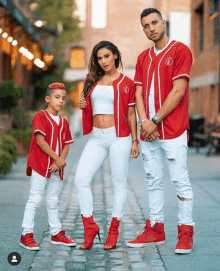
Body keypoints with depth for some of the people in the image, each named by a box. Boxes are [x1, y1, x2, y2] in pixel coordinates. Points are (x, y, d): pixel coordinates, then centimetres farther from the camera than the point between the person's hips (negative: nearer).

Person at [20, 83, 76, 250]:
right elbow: (40, 141, -16)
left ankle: (57, 234, 23)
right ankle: (26, 235, -3)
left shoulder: (63, 122, 13)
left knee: (53, 201, 15)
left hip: (56, 168, 7)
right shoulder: (41, 117, -6)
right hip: (40, 166, -6)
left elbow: (66, 145, 8)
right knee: (35, 199, -7)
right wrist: (57, 158, -18)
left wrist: (59, 162, -9)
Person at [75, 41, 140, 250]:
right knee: (81, 179, -8)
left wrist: (134, 141, 0)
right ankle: (89, 227, 3)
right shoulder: (92, 82, 14)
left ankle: (113, 231, 12)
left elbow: (131, 114, 3)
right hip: (96, 137, 4)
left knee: (119, 184, 1)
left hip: (119, 137, -4)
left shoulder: (126, 83, 2)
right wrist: (83, 105, 1)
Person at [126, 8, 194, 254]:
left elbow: (178, 91, -11)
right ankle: (155, 230, 17)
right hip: (148, 131, 6)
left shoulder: (180, 51, -3)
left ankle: (185, 233, 0)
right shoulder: (143, 58, 17)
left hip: (173, 130, -6)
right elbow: (139, 93, 12)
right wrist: (144, 121, -6)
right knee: (153, 181, 10)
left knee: (180, 180, -5)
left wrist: (155, 120, -11)